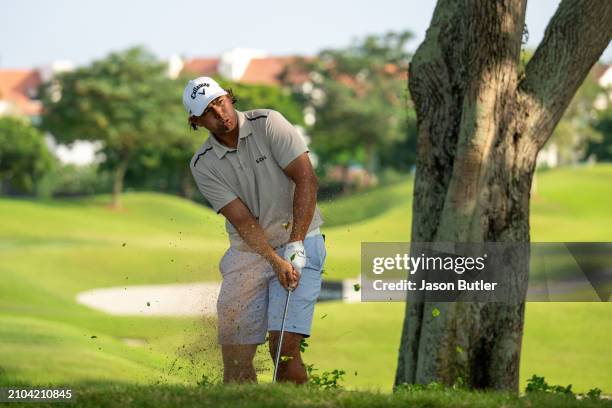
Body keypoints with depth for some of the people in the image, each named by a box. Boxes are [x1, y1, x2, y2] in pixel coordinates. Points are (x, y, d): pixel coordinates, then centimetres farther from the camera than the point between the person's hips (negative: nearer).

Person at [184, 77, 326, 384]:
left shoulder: (268, 123, -8)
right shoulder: (202, 165, -2)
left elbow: (306, 179, -12)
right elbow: (242, 220, -10)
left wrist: (295, 244, -19)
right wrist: (277, 262, -23)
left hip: (298, 244, -3)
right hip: (246, 253, 3)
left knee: (284, 347, -17)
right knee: (235, 357, -4)